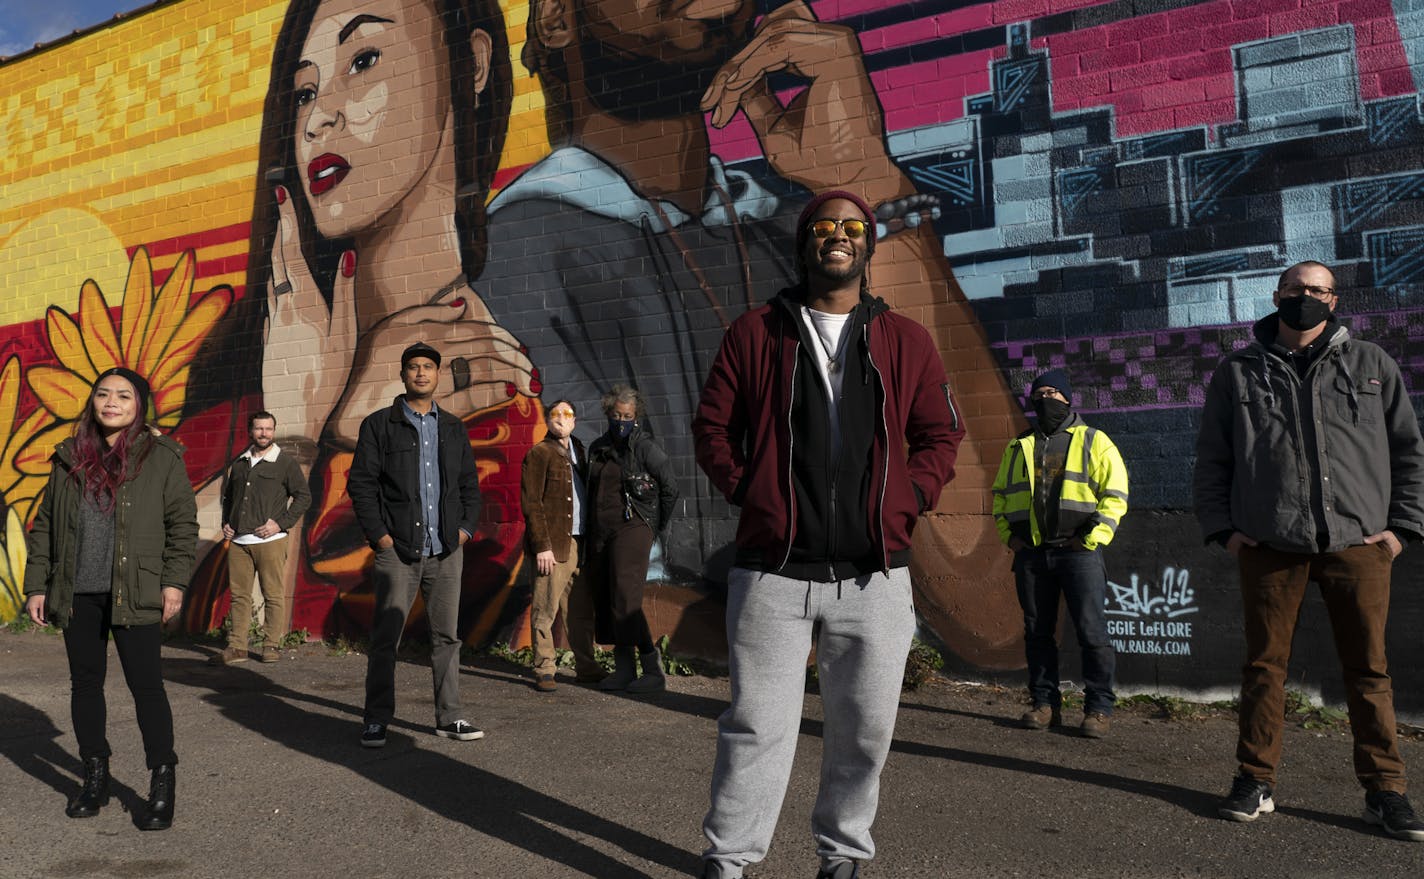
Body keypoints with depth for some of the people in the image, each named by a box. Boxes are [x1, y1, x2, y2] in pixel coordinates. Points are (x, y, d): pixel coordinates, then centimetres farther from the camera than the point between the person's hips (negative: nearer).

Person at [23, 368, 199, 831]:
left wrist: (173, 581, -9)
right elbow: (45, 526, 14)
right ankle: (95, 777, 27)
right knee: (85, 683, 12)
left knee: (146, 685, -3)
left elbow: (183, 523, -2)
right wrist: (37, 586, 9)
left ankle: (162, 785, 6)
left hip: (134, 595, -4)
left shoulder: (161, 457, -1)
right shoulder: (69, 459, 10)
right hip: (77, 595, 5)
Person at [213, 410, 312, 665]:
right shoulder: (240, 462, 16)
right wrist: (226, 523, 13)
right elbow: (228, 496, 28)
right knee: (239, 594, 5)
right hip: (238, 541, 5)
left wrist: (281, 523, -9)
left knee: (274, 595, -2)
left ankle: (271, 645, 5)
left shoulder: (285, 461, 1)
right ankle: (237, 646, 9)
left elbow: (304, 496, -1)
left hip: (270, 541, -4)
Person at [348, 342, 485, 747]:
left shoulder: (452, 427, 15)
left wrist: (466, 527, 5)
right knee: (385, 638, 0)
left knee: (446, 636, 7)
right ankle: (377, 720, 11)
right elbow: (361, 483, -1)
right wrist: (379, 535, -8)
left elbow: (470, 483, 18)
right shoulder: (379, 424, 3)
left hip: (446, 550, 4)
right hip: (397, 550, -3)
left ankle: (448, 717, 16)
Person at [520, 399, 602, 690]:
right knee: (545, 609, -1)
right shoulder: (539, 454, -3)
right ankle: (544, 671, 7)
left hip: (578, 543, 7)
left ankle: (586, 668, 18)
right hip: (553, 545, -7)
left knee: (581, 610, 10)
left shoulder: (577, 449, 18)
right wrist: (542, 546, -14)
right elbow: (531, 503, -9)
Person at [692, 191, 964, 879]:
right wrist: (747, 492, -3)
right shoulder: (755, 332, 7)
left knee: (863, 729, 11)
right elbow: (712, 427, 9)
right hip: (772, 571, -1)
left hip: (875, 577, 2)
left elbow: (941, 436, 13)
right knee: (756, 725, 2)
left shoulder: (906, 341, 10)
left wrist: (907, 499, -1)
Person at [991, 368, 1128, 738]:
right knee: (1037, 631, 7)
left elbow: (1115, 494, 0)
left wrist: (1092, 539, -9)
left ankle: (1099, 708, 5)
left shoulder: (1093, 441, 7)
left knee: (1091, 631, -5)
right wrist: (1009, 536, 7)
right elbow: (1000, 495, 22)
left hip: (1078, 551, -4)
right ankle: (1045, 703, 16)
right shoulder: (1018, 447, 18)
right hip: (1031, 554, 4)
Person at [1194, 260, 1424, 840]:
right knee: (1264, 666, 5)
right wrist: (1223, 528, 1)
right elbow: (1211, 459, 10)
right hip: (1269, 548, 0)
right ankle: (1256, 782, 15)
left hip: (1358, 546, 1)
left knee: (1369, 670, 6)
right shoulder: (1238, 372, 10)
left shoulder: (1370, 364, 11)